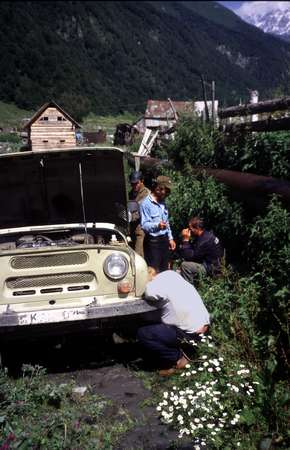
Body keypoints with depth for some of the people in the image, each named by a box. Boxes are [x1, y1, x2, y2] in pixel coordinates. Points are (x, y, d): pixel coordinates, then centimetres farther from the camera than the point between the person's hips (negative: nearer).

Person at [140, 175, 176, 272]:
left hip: (164, 240, 8)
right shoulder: (146, 204, -15)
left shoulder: (162, 202, 11)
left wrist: (170, 238, 16)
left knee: (164, 270, 15)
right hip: (153, 242, -8)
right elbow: (144, 225, -22)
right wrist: (157, 225, -39)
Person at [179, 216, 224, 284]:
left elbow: (190, 256, -24)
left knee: (185, 265, -21)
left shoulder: (205, 240, -27)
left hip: (213, 268, -10)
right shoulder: (203, 235, 4)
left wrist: (186, 240, -21)